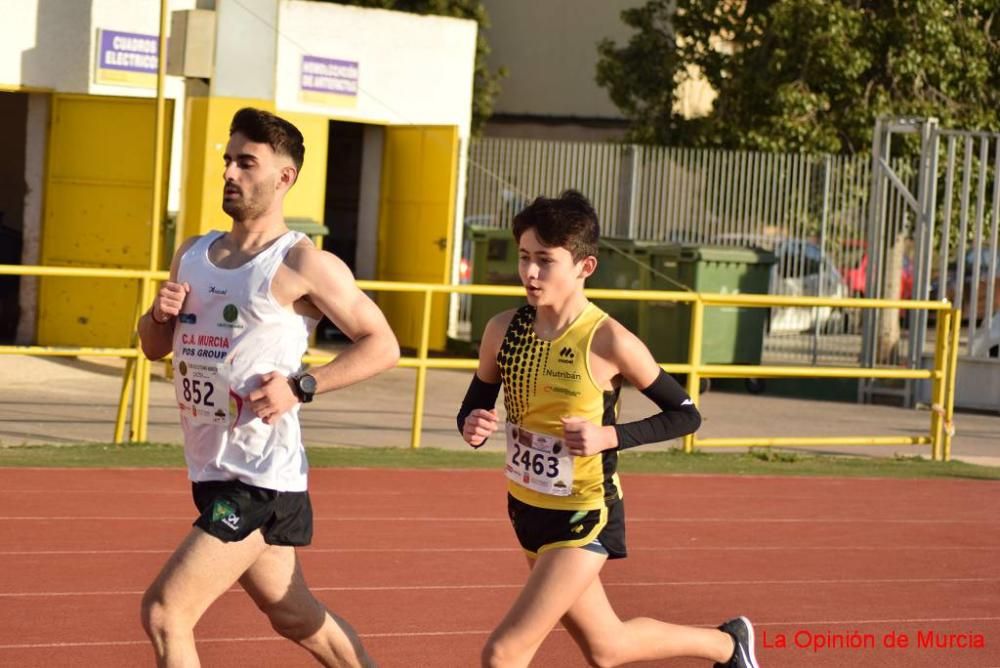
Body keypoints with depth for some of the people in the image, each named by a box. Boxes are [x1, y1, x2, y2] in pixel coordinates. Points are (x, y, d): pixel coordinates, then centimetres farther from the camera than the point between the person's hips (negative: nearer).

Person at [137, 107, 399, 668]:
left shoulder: (303, 264, -11)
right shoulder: (192, 256, 11)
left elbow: (383, 345, -8)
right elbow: (156, 347, 21)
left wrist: (302, 386, -18)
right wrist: (160, 315, -2)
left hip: (262, 478, -8)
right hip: (213, 472, 8)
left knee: (164, 611, -14)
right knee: (299, 620, 19)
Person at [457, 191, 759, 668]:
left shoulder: (609, 342, -21)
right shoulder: (503, 331, -7)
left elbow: (685, 415, -11)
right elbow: (473, 408, 7)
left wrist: (609, 437, -24)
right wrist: (472, 427, -17)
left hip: (585, 519, -6)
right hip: (528, 510, 6)